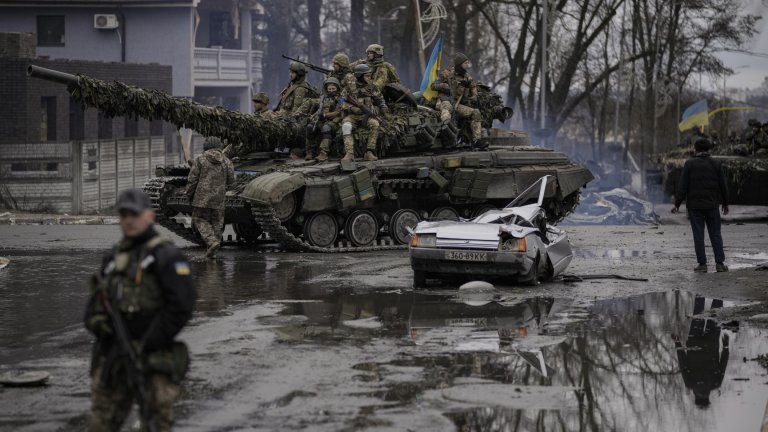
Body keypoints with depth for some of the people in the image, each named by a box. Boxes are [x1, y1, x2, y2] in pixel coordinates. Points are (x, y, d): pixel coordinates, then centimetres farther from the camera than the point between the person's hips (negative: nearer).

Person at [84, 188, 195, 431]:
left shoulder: (166, 257, -6)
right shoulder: (113, 258, 16)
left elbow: (181, 306, -14)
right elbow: (95, 302, 20)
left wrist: (147, 345, -15)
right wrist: (95, 320, -4)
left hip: (154, 361, -6)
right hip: (111, 361, 7)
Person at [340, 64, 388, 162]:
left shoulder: (371, 86, 5)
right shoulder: (350, 87, -2)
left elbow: (379, 99, 18)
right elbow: (343, 104, -3)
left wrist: (383, 107, -3)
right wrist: (355, 109, -18)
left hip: (367, 115, 2)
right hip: (352, 116, -2)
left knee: (374, 124, -31)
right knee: (346, 126, -33)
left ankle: (370, 152, -27)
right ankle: (349, 153, -36)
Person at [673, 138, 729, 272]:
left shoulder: (689, 164, -3)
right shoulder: (715, 164, 2)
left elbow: (682, 186, -7)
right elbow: (722, 186, 6)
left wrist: (677, 204, -4)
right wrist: (725, 204, 17)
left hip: (694, 206, -2)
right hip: (711, 205, 2)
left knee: (698, 235, 1)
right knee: (715, 234, 6)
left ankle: (702, 264, -1)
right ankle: (719, 263, 3)